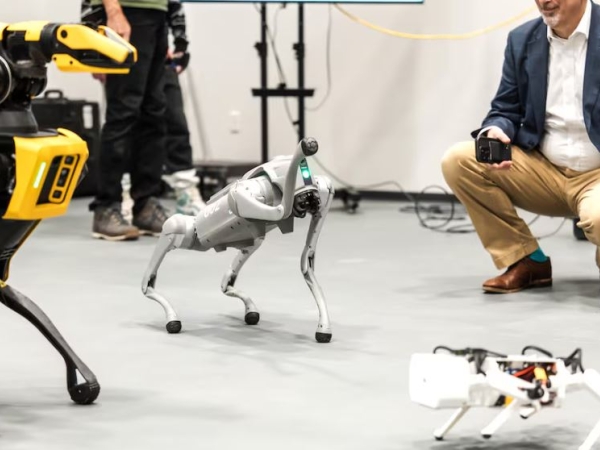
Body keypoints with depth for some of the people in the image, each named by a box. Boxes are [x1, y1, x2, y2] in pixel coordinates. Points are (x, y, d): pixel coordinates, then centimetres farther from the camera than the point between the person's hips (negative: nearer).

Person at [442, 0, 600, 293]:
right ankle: (527, 261, -1)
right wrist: (494, 134, -14)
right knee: (458, 160, -14)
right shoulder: (522, 40, 7)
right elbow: (505, 111, 11)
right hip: (544, 171, 6)